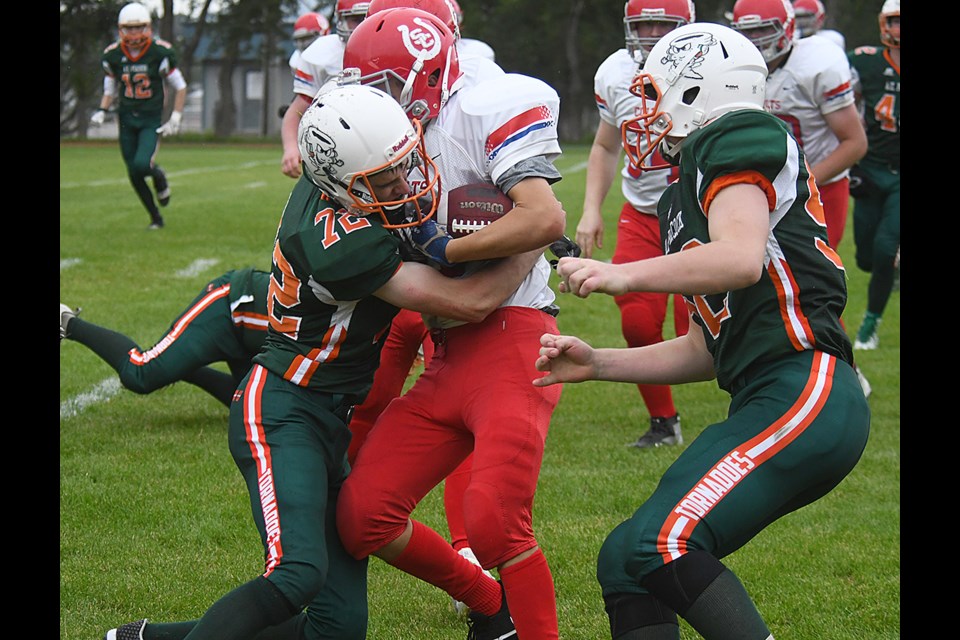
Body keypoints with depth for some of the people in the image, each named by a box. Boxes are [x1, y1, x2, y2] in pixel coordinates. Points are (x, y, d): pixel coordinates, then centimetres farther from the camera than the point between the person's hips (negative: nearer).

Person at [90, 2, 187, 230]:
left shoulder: (160, 53, -11)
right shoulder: (112, 55, -1)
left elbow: (180, 88, -1)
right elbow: (110, 91, 13)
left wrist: (175, 118, -8)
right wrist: (101, 111, -5)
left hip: (152, 119, -4)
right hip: (126, 119, 4)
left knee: (142, 164, -23)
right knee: (134, 174, 4)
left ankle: (159, 176, 14)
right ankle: (156, 218, 21)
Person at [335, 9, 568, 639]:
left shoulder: (482, 111, -10)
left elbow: (545, 219, -23)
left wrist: (446, 250, -16)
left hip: (512, 340, -9)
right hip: (447, 360, 9)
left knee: (495, 525, -23)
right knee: (362, 516, 3)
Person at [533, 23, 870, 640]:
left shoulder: (734, 140, -3)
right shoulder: (684, 196, 25)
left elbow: (742, 259, -22)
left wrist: (624, 275, -15)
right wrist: (597, 364, 21)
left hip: (807, 391, -10)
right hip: (763, 404, 10)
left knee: (666, 542, -24)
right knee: (625, 562, 6)